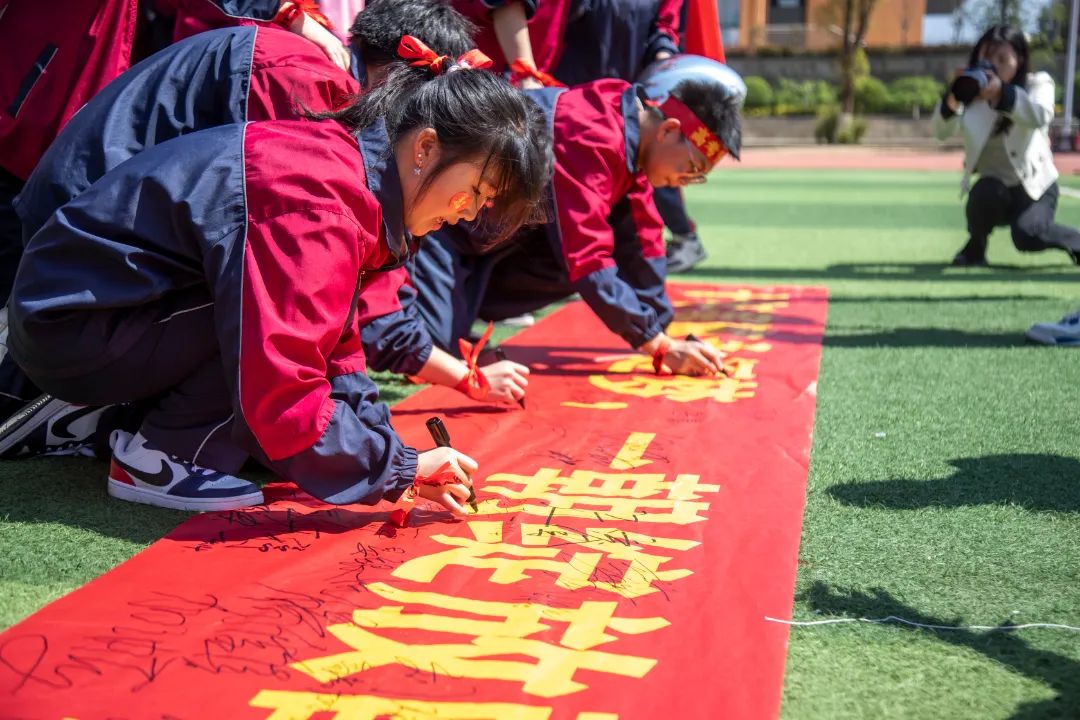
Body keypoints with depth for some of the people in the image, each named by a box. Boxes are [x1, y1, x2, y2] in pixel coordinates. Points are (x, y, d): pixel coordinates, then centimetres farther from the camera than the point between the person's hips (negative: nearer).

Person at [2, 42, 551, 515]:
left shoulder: (346, 167, 4)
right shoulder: (314, 203, -28)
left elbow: (336, 351, 7)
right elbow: (280, 392, -32)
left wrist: (397, 461, -3)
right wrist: (398, 469, -20)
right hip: (65, 327, -10)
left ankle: (105, 415, 11)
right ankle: (155, 457, -7)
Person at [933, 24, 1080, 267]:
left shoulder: (1038, 84, -9)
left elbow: (1040, 116, -33)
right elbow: (942, 132, -19)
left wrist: (1002, 94, -51)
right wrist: (951, 101, -41)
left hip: (1035, 186, -2)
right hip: (994, 192, 2)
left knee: (1028, 236, -28)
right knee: (985, 190, -33)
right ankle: (975, 247, -4)